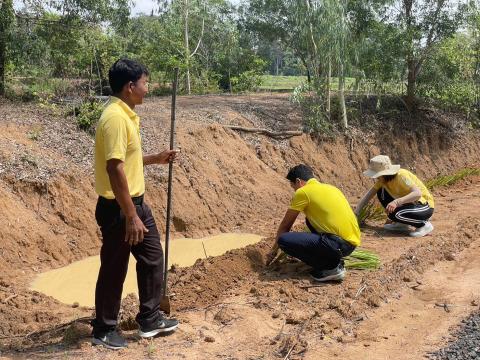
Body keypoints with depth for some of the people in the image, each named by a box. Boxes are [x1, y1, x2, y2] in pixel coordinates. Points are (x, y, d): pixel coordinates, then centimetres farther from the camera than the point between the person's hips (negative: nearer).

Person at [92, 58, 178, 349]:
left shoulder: (127, 114, 10)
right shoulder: (115, 117, -22)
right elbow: (114, 168, -26)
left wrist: (155, 159, 15)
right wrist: (130, 216, -25)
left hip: (137, 202, 10)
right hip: (118, 208, -10)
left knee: (153, 258, 16)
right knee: (114, 270, 4)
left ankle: (150, 320, 30)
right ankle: (104, 330, 22)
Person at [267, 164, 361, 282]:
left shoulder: (302, 192, -4)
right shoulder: (329, 187, 20)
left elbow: (285, 225, 5)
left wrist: (274, 250, 20)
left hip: (341, 244, -9)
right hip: (353, 239, 9)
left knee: (284, 240, -11)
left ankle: (331, 267, -5)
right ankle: (334, 259, 17)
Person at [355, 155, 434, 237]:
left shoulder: (401, 176, -26)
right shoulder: (383, 179, -3)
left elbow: (418, 193, -39)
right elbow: (368, 195, 0)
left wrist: (396, 202, -48)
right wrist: (356, 213, -7)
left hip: (425, 205, -8)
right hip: (409, 203, 8)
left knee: (394, 214, -31)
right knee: (381, 193, -1)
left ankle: (424, 224, -7)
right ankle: (402, 224, 7)